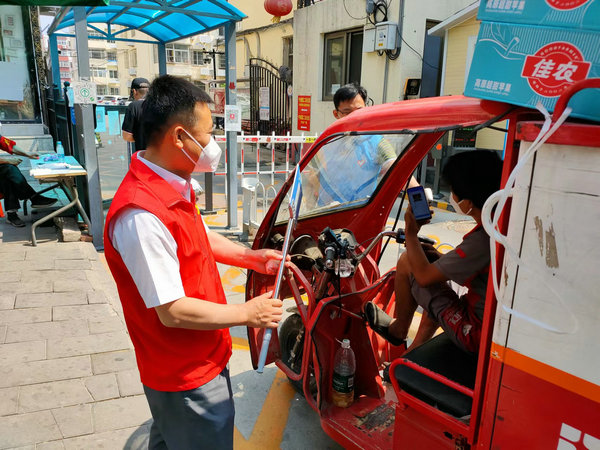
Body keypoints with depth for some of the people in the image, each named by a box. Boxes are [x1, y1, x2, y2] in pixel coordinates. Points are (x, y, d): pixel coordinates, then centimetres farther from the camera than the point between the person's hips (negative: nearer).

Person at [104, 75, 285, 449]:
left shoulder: (173, 187, -1)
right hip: (187, 379, -9)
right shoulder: (141, 216, -33)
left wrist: (248, 257, 3)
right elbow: (173, 311, -29)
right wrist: (246, 314, -18)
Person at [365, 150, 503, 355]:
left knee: (406, 262, -3)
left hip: (478, 335, -9)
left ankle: (398, 330, 25)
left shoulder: (482, 240, -30)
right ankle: (412, 355, 36)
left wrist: (410, 232, -7)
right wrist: (441, 257, 9)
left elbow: (424, 276, -19)